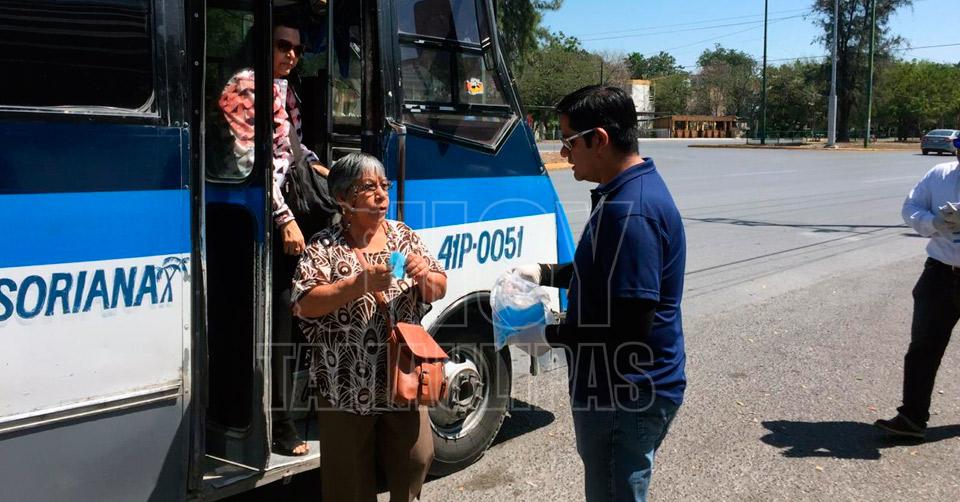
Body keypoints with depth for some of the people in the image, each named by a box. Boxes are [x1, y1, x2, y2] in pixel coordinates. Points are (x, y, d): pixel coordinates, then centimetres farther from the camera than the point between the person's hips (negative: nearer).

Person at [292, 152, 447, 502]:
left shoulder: (404, 236, 6)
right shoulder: (324, 247, -6)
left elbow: (438, 292, 9)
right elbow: (304, 304, -16)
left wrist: (424, 275, -13)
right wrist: (360, 283, -24)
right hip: (347, 384, -3)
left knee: (416, 458, 9)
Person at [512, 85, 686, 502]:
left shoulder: (629, 211, -27)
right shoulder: (639, 187, 8)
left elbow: (631, 324, -29)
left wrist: (550, 334, -17)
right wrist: (546, 273, 14)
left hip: (625, 397, -10)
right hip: (629, 389, 10)